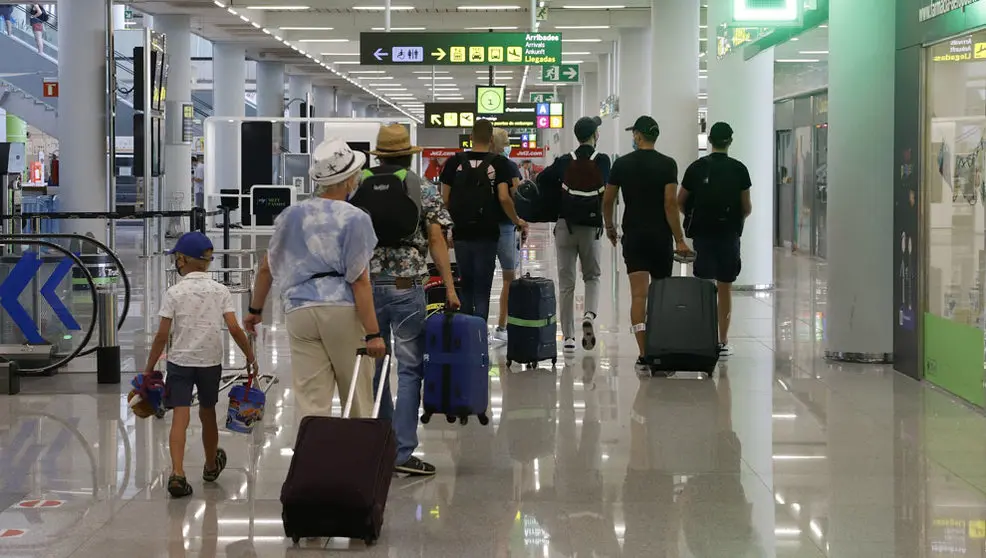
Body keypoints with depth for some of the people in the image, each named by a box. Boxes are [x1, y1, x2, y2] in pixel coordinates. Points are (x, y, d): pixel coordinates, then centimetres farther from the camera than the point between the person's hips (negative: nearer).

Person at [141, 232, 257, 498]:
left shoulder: (174, 293, -5)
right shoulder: (220, 291, 1)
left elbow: (162, 335, -7)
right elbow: (234, 329, -7)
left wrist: (149, 367, 1)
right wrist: (250, 357, 4)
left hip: (180, 361, -2)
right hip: (210, 361, 2)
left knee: (180, 416, -8)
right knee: (207, 413, 20)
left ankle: (177, 473, -24)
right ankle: (211, 466, 39)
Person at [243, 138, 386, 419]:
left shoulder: (291, 216, 10)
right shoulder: (354, 219, -4)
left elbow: (266, 268, 14)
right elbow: (359, 281, -10)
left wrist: (255, 309, 28)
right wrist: (373, 333, -9)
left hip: (300, 311, 4)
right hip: (343, 311, -4)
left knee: (311, 403, 1)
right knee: (358, 399, 8)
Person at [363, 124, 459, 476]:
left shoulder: (360, 189, 6)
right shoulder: (425, 191, 0)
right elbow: (436, 241, -6)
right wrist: (449, 287, -4)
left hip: (367, 285, 3)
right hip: (407, 288, -3)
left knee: (374, 366, 13)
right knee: (409, 369, 0)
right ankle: (402, 451, -5)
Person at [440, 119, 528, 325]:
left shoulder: (455, 162, 1)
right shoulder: (498, 162, -6)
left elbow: (445, 199, 1)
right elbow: (504, 198, -13)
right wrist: (517, 221, 2)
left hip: (461, 233, 2)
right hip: (487, 234, -2)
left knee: (466, 287, 15)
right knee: (482, 291, 2)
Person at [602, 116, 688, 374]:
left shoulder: (622, 164, 1)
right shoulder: (667, 164, -4)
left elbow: (607, 200, 7)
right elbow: (671, 203, -11)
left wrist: (609, 227, 24)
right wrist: (679, 239, -8)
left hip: (633, 236, 0)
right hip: (661, 236, 0)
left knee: (638, 295, -5)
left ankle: (644, 355, -14)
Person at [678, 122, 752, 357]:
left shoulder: (697, 168, -2)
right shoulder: (739, 169, -3)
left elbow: (680, 202, 5)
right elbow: (747, 208, -1)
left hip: (702, 233, 0)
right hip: (729, 234, 0)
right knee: (725, 288, 9)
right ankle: (723, 342, 11)